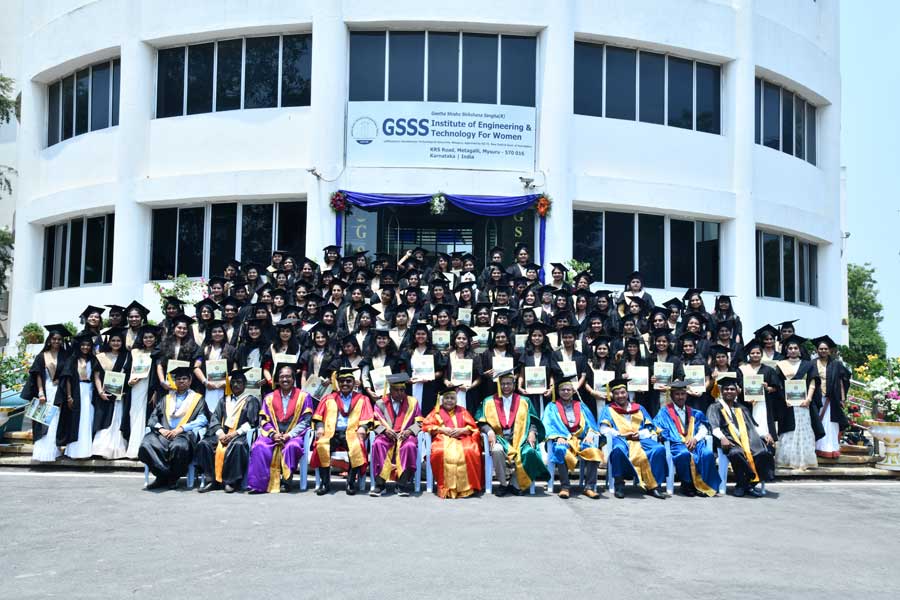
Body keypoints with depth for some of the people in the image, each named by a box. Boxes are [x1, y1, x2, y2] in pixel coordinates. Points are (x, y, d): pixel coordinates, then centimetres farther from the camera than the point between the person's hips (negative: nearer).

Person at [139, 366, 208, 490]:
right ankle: (163, 475, -15)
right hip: (164, 433, 3)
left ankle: (173, 478, -14)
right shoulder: (167, 398, 27)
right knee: (146, 445, -29)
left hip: (184, 434, -3)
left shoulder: (197, 399, 17)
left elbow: (202, 419, 1)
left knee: (179, 447, -39)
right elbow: (153, 417, 17)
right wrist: (160, 429, -5)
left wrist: (181, 428, -11)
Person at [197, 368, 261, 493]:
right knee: (203, 444, -23)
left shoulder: (251, 400, 10)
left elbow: (252, 423, -1)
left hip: (240, 434, -4)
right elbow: (214, 418, 13)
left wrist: (235, 433, -14)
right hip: (223, 433, 5)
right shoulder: (224, 400, 23)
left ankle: (232, 481, -30)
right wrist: (220, 433, -8)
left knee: (238, 445, -38)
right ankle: (211, 480, -19)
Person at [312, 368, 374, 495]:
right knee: (321, 446, -32)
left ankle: (351, 482, -23)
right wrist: (320, 427, -5)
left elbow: (366, 418, 8)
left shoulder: (362, 399, 18)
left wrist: (362, 427, -13)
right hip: (332, 433, 2)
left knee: (357, 447, -36)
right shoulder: (329, 398, 23)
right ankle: (325, 482, -21)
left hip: (351, 433, -1)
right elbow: (319, 416, 15)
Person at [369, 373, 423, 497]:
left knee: (410, 446, -36)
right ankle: (379, 484, -29)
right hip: (387, 436, 1)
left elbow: (418, 422, 8)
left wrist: (409, 431, -11)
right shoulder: (381, 403, 12)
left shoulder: (413, 402, 13)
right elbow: (376, 423, 7)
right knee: (377, 444, -33)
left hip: (406, 436, -1)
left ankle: (403, 484, -28)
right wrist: (385, 430, -12)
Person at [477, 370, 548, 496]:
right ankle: (503, 484, -17)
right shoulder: (489, 402, 14)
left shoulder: (524, 401, 16)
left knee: (528, 452, -33)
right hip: (499, 438, -1)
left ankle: (515, 483, -15)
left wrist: (532, 432, -10)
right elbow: (482, 422, 6)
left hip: (519, 438, 1)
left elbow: (533, 421, 10)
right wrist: (489, 431, -14)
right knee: (497, 450, -37)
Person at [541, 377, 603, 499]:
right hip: (562, 439, -2)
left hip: (580, 438, 2)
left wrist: (590, 435, -8)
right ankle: (564, 487, -33)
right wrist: (558, 437, -17)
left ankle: (589, 487, -27)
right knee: (560, 450, -39)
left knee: (594, 451, -31)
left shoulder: (580, 406, 23)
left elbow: (590, 423, 14)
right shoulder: (552, 407, 16)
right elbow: (549, 424, 2)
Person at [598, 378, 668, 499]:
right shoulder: (608, 409, 19)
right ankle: (619, 484, -27)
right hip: (620, 439, -3)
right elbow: (604, 429, 5)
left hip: (640, 439, 3)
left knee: (659, 449, -29)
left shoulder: (639, 408, 26)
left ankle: (654, 485, -23)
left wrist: (640, 434, -6)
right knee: (618, 449, -41)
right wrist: (622, 435, -10)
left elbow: (650, 427, 17)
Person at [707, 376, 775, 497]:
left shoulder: (741, 409, 29)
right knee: (736, 453, -39)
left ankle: (750, 484, -13)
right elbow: (713, 426, -4)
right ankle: (741, 484, -18)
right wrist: (722, 438, -23)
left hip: (747, 440, 4)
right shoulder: (715, 408, 13)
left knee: (763, 452, -28)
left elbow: (753, 426, 22)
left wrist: (765, 434, 2)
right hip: (730, 441, -4)